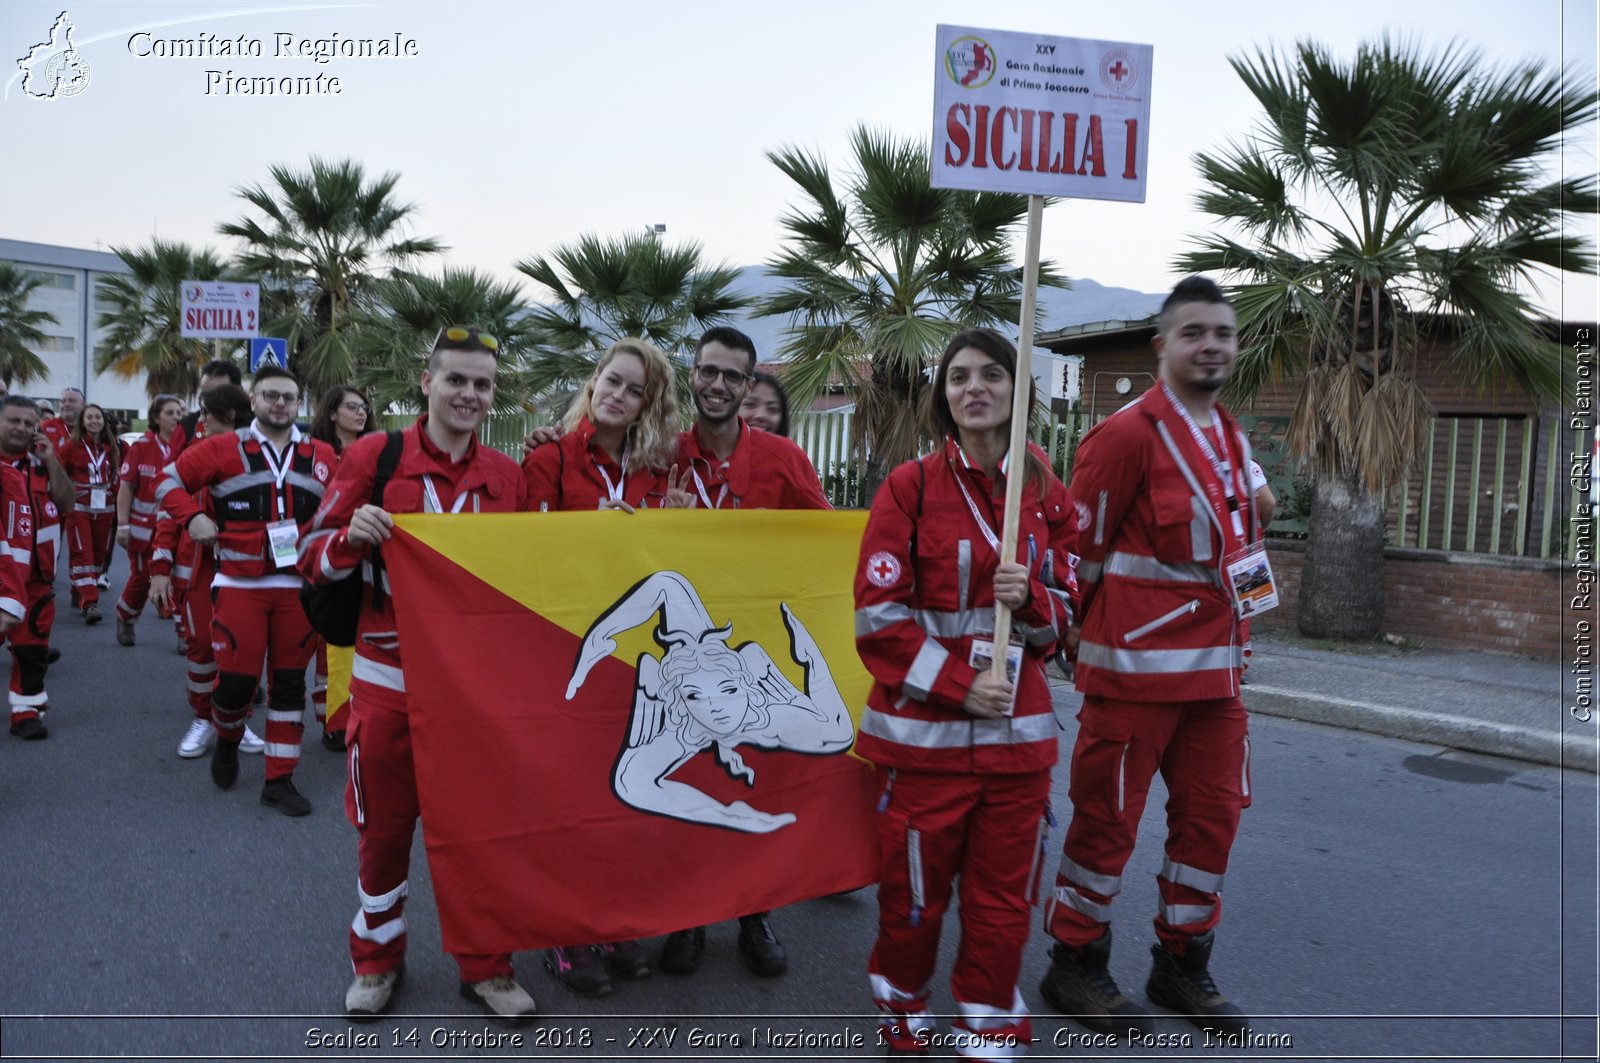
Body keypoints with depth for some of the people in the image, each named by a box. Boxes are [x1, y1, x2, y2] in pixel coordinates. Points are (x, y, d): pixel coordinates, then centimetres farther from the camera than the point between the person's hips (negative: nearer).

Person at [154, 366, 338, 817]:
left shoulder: (322, 458, 7)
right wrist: (193, 517, -9)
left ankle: (279, 779, 15)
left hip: (298, 587, 2)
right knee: (236, 677, -3)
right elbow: (169, 480, 6)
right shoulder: (223, 450, 0)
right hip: (239, 585, -2)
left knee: (289, 682, 5)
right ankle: (227, 741, 32)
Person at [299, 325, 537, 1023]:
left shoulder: (507, 476, 4)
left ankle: (485, 965, 28)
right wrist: (353, 536, -23)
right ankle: (377, 959, 34)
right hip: (390, 677, -2)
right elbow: (315, 560, -4)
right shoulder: (372, 456, -4)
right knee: (384, 827, 12)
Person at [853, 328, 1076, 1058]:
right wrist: (959, 685, -14)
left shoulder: (1048, 496, 5)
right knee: (914, 895, 9)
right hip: (923, 730, -3)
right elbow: (878, 616, -7)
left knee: (1003, 903, 10)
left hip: (1018, 732, 3)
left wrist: (1029, 599, -11)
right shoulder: (909, 487, -5)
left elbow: (1063, 611, 11)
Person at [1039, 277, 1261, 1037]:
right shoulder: (1128, 434, -13)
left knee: (1212, 815, 13)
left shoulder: (1232, 439, 13)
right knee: (1109, 819, 3)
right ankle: (1075, 967, 21)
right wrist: (1103, 631, -2)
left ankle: (1182, 966, 31)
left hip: (1215, 666, 8)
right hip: (1137, 664, -8)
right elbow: (1080, 549, -11)